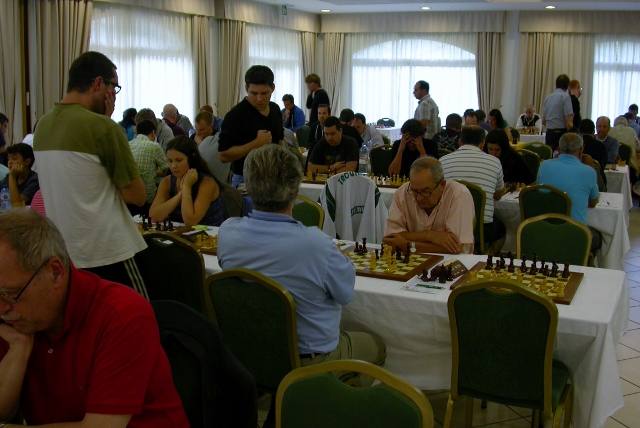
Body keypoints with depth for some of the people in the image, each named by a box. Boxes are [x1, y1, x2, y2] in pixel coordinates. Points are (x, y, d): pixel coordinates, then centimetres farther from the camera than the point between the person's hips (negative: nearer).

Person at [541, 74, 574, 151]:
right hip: (561, 133, -6)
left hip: (549, 133, 6)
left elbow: (543, 121, 17)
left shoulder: (548, 98, 12)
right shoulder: (565, 96, -6)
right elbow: (569, 121, -14)